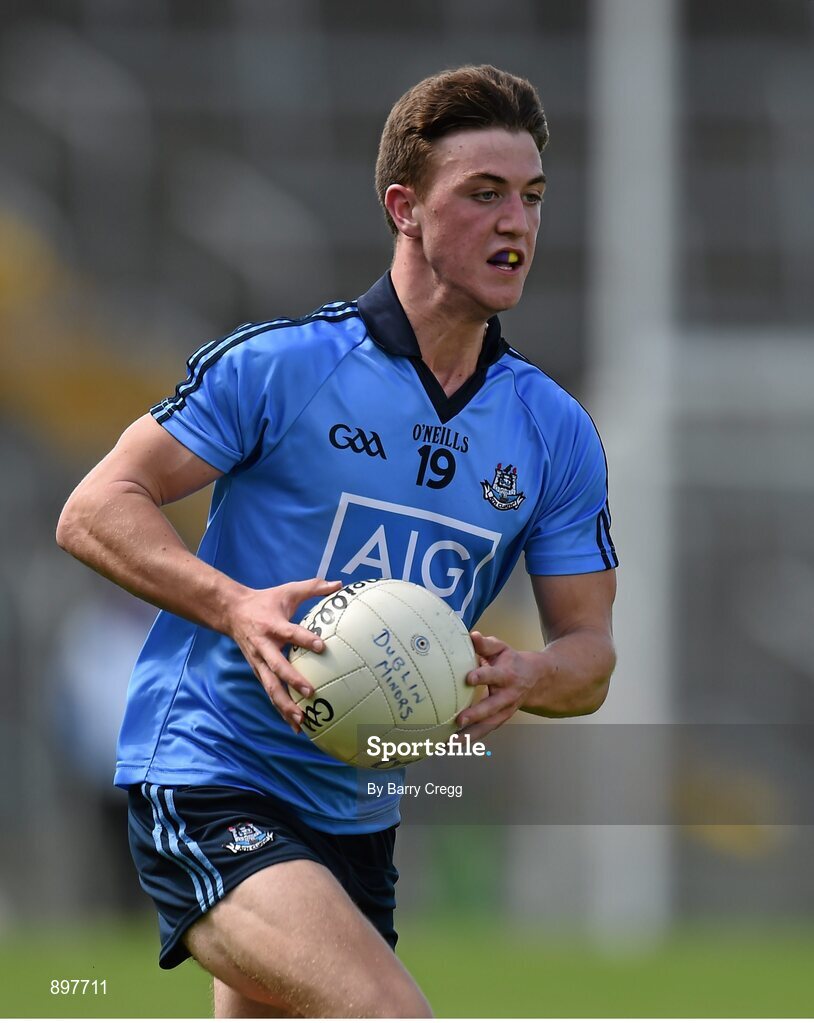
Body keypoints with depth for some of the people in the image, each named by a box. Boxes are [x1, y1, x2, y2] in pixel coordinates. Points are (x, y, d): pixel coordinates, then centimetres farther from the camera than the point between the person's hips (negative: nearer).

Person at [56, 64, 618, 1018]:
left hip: (359, 818, 7)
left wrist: (523, 676, -16)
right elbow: (95, 510, -8)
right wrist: (237, 608, -25)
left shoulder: (555, 431, 6)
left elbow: (588, 650, 9)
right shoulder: (278, 365, -9)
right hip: (207, 783, -7)